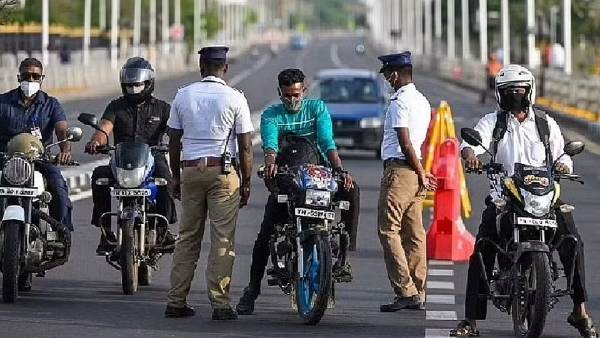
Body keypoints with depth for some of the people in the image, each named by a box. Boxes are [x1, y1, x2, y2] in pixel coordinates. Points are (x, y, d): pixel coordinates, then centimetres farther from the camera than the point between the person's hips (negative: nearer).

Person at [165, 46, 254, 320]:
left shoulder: (183, 95, 5)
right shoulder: (235, 98, -3)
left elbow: (173, 140, 9)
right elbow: (245, 146, -4)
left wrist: (176, 176, 18)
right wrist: (246, 182, 3)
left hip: (190, 169, 3)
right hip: (224, 171, -3)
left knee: (187, 237, 9)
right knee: (223, 239, -2)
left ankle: (176, 301, 8)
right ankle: (220, 304, -5)